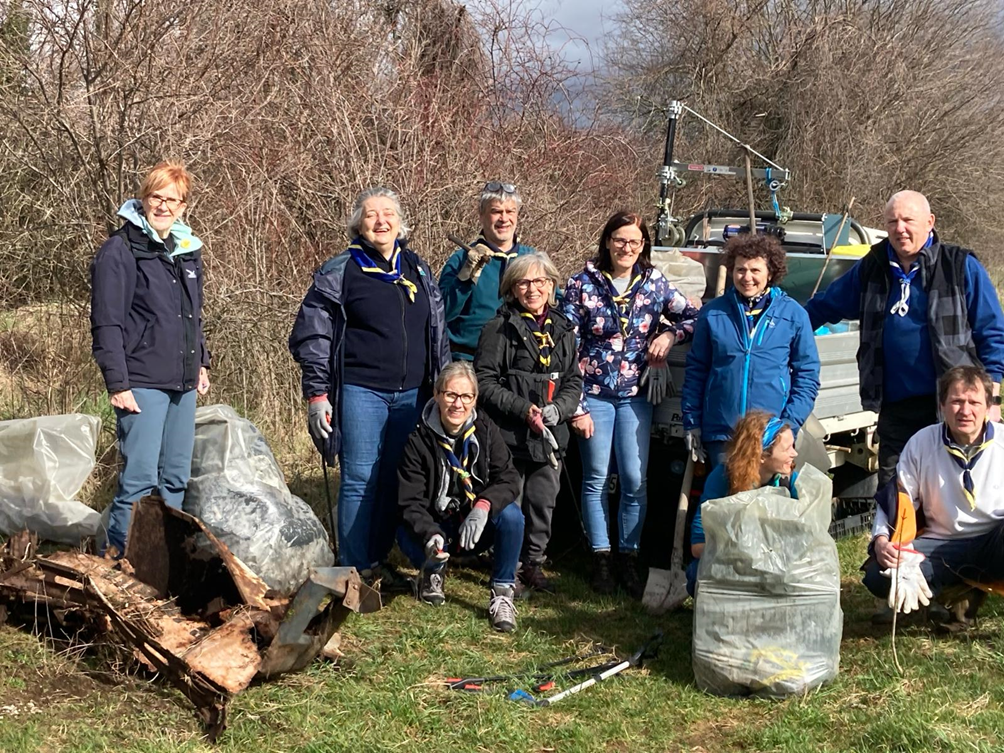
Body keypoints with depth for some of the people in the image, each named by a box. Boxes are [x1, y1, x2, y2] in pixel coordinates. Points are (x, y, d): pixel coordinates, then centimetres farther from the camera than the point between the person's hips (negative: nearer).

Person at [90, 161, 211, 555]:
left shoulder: (189, 250, 15)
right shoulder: (120, 250, -8)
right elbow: (107, 323, -12)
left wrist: (201, 361, 19)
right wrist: (117, 383, -17)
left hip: (182, 384, 8)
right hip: (142, 384, -8)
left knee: (176, 477, 11)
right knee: (140, 477, -10)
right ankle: (119, 558, -1)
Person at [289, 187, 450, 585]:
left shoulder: (418, 269, 13)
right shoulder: (339, 272, -2)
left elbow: (438, 334, 19)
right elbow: (312, 336, -3)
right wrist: (317, 394, -8)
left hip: (410, 394, 5)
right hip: (360, 392, -5)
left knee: (394, 480, 10)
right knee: (360, 479, -3)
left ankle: (379, 558, 21)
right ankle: (356, 568, 4)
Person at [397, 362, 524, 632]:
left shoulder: (486, 431, -7)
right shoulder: (419, 441, -11)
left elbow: (508, 479, -15)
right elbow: (411, 501, -15)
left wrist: (484, 505, -38)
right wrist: (430, 535, -36)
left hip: (479, 526, 1)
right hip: (438, 527, 0)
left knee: (511, 515, -30)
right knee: (407, 537, -32)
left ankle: (502, 591, -11)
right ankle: (433, 571, 7)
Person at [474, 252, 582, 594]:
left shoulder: (562, 330, 11)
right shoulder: (501, 328, -5)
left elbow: (574, 380, 14)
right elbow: (485, 381, -9)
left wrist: (558, 408, -6)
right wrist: (524, 409, -17)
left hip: (551, 435, 5)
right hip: (510, 435, -5)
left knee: (544, 501, 10)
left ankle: (533, 562, 25)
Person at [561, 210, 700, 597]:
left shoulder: (654, 284, 3)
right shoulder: (582, 285, -4)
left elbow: (695, 316, 10)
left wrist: (669, 334, -12)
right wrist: (576, 406, -8)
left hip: (636, 395, 2)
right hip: (594, 394, -2)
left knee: (635, 480, -1)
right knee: (596, 479, 3)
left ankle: (628, 558, 12)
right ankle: (600, 560, 14)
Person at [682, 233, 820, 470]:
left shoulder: (793, 314, 3)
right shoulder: (712, 313, 6)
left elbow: (808, 375, 5)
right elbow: (696, 370, 10)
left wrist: (789, 425, -5)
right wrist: (691, 422, 6)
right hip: (720, 433, 1)